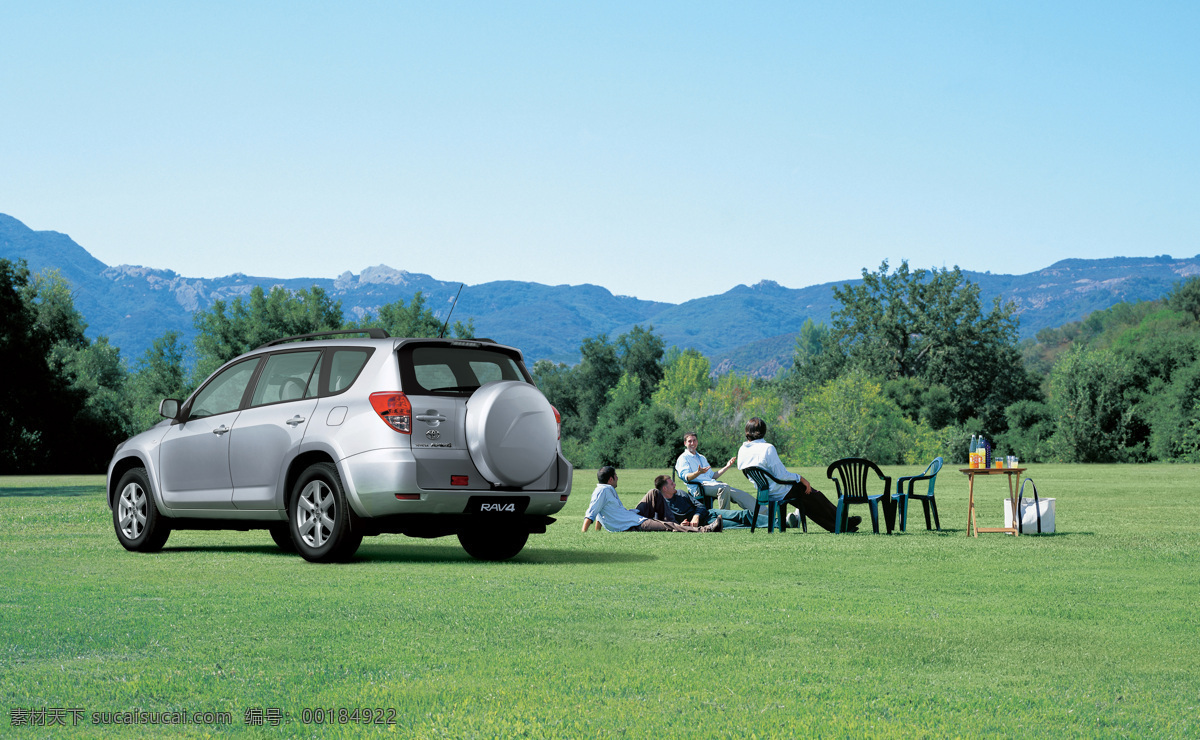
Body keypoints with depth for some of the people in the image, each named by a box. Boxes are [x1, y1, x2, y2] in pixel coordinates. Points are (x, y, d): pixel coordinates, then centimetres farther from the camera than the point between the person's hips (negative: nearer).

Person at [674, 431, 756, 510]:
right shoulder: (683, 458, 6)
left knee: (737, 493, -12)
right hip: (698, 488, -7)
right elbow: (685, 477, -11)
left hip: (710, 484, 7)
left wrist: (726, 467, 21)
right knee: (725, 487, -33)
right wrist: (698, 473, -30)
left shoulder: (702, 458, 30)